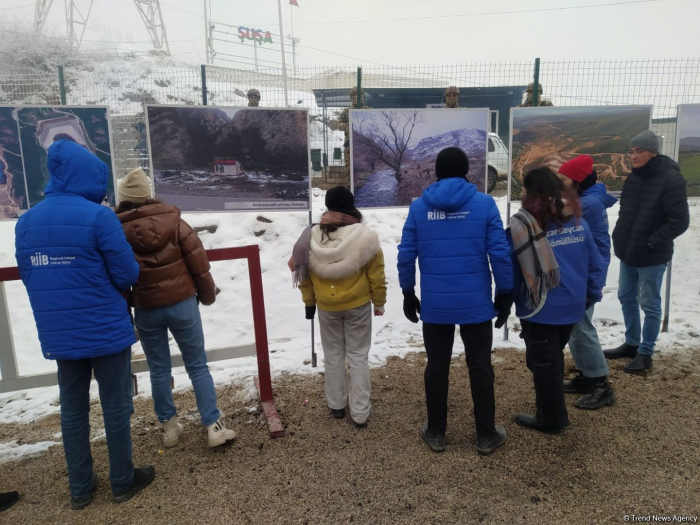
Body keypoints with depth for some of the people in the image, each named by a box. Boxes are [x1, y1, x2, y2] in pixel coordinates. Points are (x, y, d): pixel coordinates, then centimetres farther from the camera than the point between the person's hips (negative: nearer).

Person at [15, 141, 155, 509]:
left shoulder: (26, 221, 4)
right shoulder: (98, 216, -16)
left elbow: (28, 276, 11)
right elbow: (127, 275, -14)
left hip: (58, 334, 6)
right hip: (106, 330, -6)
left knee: (72, 410, 16)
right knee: (116, 407, 9)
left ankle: (80, 488, 30)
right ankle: (122, 482, 24)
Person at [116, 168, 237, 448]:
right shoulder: (174, 221, -6)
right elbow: (198, 262, -5)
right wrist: (207, 294, 9)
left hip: (146, 310, 1)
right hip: (182, 303, -1)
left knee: (158, 369, 16)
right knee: (197, 366, 7)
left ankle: (169, 426, 28)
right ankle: (214, 426, 9)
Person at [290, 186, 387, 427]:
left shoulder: (312, 238, -8)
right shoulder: (365, 236, -14)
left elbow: (304, 275, 1)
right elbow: (376, 276, -8)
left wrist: (309, 302, 14)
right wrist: (379, 302, 6)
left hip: (326, 307, 2)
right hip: (358, 305, -1)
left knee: (333, 355, 18)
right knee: (358, 357, 9)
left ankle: (337, 405, 30)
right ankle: (360, 412, 15)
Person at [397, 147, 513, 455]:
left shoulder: (418, 207, -1)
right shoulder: (485, 203, -4)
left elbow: (405, 256, -1)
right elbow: (500, 254, -7)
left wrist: (408, 294, 11)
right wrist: (505, 294, 5)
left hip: (434, 304, 1)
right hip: (476, 303, -1)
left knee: (437, 367, 14)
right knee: (480, 367, 13)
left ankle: (436, 433, 28)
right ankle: (486, 435, 26)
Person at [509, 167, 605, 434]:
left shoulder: (523, 224, -15)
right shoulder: (578, 220, 3)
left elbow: (510, 271, -11)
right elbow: (594, 262, 9)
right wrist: (592, 295, 18)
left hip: (540, 309, -7)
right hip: (572, 305, 7)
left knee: (542, 363, 8)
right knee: (554, 358, 22)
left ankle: (551, 419, 21)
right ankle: (552, 412, 36)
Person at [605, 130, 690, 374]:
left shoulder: (671, 179, -17)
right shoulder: (633, 177, 5)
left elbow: (680, 221, -18)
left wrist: (652, 242, -17)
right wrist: (619, 236, 5)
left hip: (651, 256, -7)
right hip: (627, 252, 8)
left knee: (649, 304, 5)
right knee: (626, 297, 17)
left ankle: (645, 353, 18)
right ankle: (631, 344, 33)